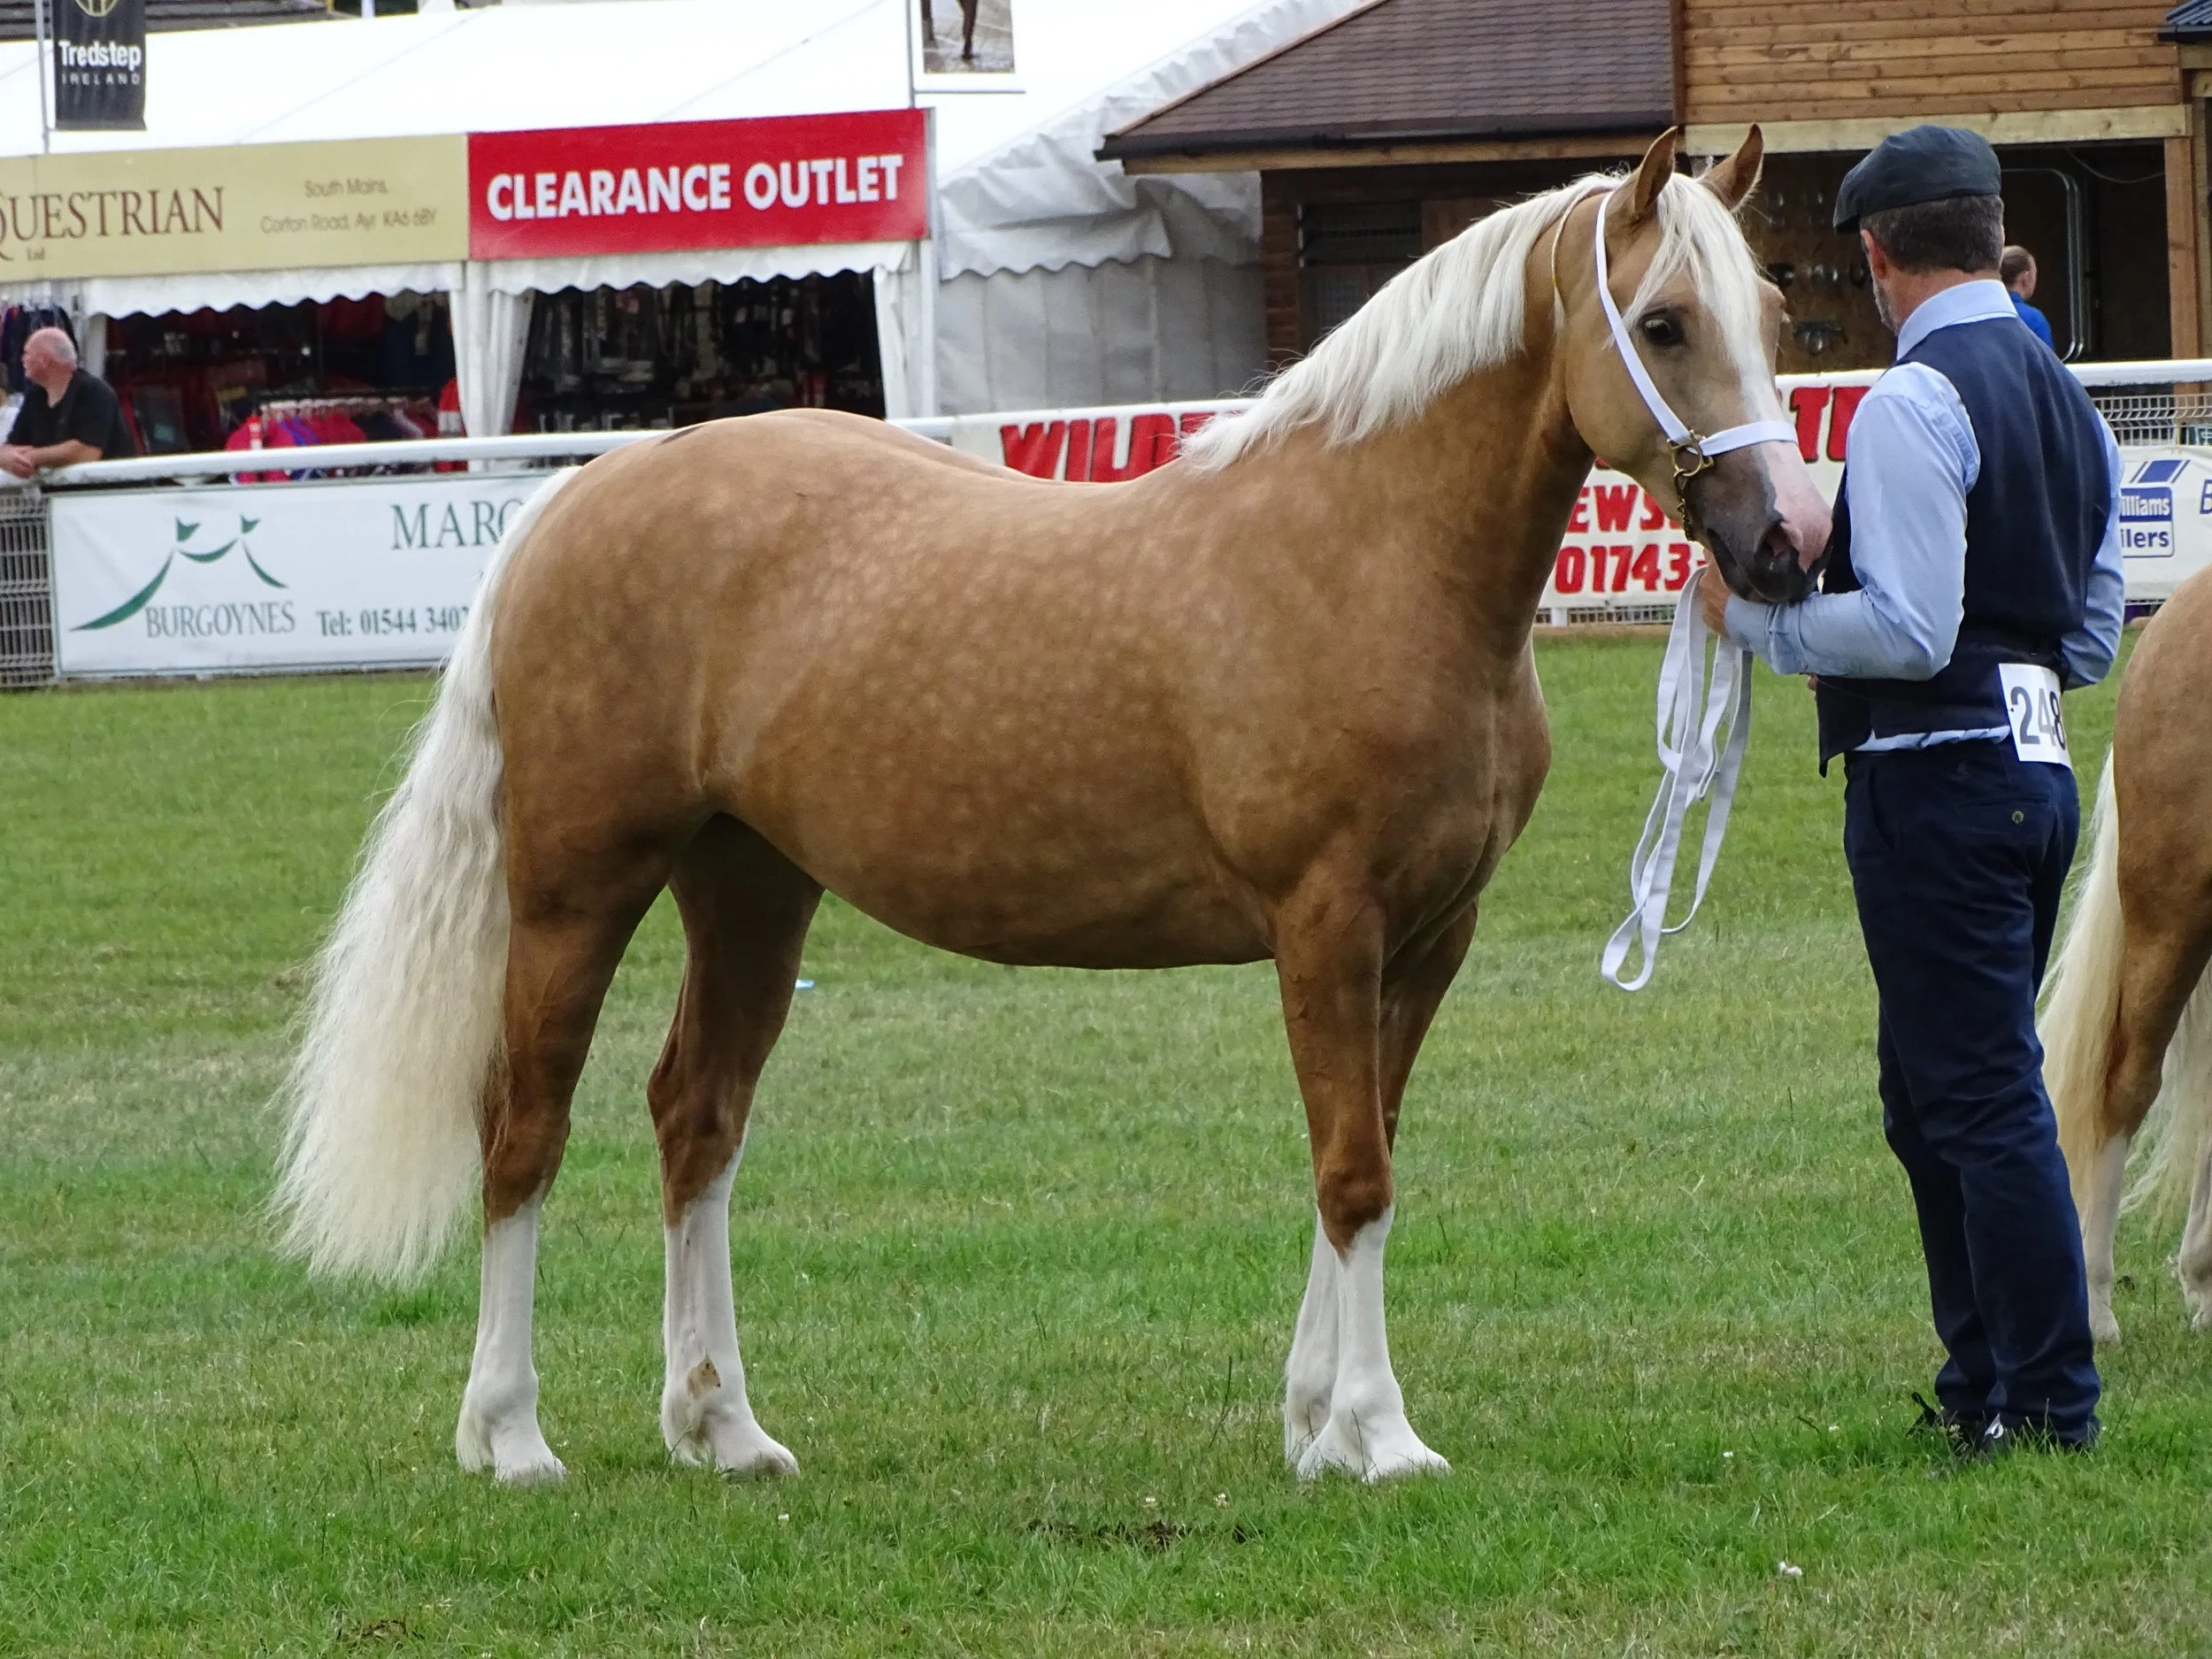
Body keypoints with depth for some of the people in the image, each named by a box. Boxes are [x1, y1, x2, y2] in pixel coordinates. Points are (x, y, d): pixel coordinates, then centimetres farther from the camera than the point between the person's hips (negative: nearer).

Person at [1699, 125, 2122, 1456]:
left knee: (1982, 1099, -5)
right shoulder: (2072, 402, 13)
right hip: (2040, 761, 9)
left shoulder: (1915, 406, -15)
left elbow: (1908, 633, -22)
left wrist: (1755, 614, -9)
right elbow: (2098, 640, 16)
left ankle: (2046, 1404, -3)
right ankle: (1985, 1383, 23)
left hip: (1939, 775, -9)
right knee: (1934, 1095, 18)